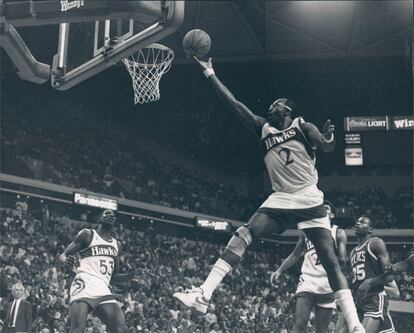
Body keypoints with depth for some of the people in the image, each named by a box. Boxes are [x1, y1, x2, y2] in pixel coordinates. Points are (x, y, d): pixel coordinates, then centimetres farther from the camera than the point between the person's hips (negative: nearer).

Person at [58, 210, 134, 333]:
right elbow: (63, 255, 2)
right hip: (84, 288, -6)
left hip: (103, 291, 6)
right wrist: (66, 260, -23)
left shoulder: (116, 245, 23)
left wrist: (132, 275, 7)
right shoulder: (87, 234, 5)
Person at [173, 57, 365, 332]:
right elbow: (233, 102, 12)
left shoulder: (302, 126, 5)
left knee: (329, 258, -9)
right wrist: (209, 73, 9)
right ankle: (204, 294, -27)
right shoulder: (263, 129, 15)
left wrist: (328, 137, -36)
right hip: (281, 199, 3)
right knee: (244, 235, -17)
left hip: (309, 199, -3)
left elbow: (327, 148, -12)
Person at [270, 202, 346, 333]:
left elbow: (342, 261, -4)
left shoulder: (338, 233, 5)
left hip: (327, 288, -1)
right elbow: (295, 255, 21)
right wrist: (279, 271, 13)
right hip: (307, 283, 1)